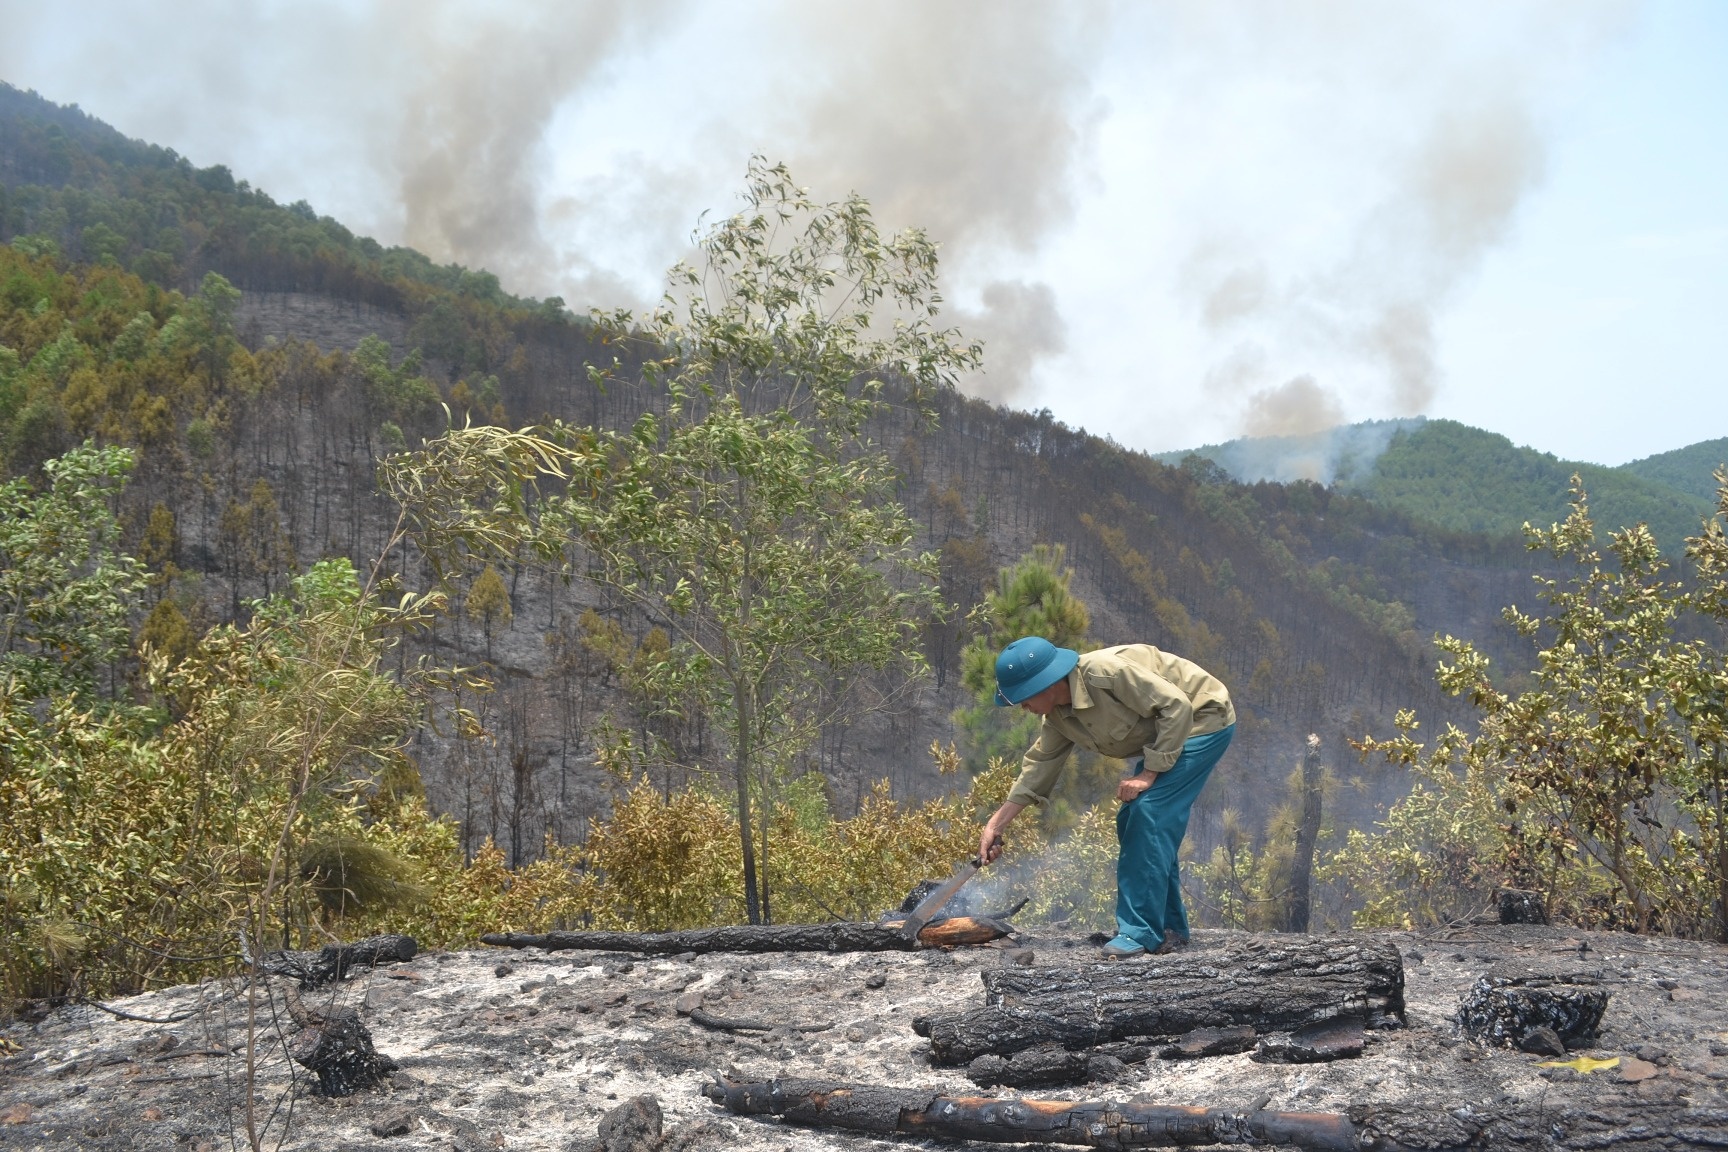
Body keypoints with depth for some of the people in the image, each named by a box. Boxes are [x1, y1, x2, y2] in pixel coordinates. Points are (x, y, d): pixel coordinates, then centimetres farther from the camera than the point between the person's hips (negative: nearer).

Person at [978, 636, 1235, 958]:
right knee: (1132, 823, 6)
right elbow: (1038, 768, 7)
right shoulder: (1058, 717, -2)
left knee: (1148, 815, -18)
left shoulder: (1103, 671, -31)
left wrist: (1149, 774, -24)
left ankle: (1141, 932, -14)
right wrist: (996, 824, 3)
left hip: (1202, 718, -9)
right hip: (1159, 737, 9)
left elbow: (1176, 706, -28)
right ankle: (1169, 928, 17)